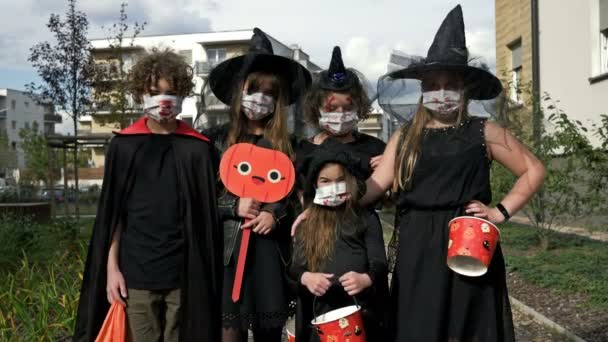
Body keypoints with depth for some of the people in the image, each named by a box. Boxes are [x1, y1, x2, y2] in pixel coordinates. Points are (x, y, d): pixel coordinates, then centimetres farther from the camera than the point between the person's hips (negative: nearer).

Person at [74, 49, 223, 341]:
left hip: (185, 272, 0)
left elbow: (208, 214, 3)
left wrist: (207, 272, 0)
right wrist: (111, 267, 0)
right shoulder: (124, 146, 3)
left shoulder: (199, 149, 1)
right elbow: (111, 212, 5)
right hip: (136, 272, 0)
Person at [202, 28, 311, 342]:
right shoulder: (216, 139, 3)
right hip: (228, 247, -2)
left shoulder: (287, 145, 9)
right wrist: (233, 207, -11)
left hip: (271, 249, 2)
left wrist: (276, 214, -9)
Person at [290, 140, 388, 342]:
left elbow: (379, 264, -3)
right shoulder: (307, 224, 10)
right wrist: (306, 277, -16)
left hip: (361, 311, -2)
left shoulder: (366, 219, 3)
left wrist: (366, 279, -24)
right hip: (320, 311, 2)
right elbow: (295, 266, 6)